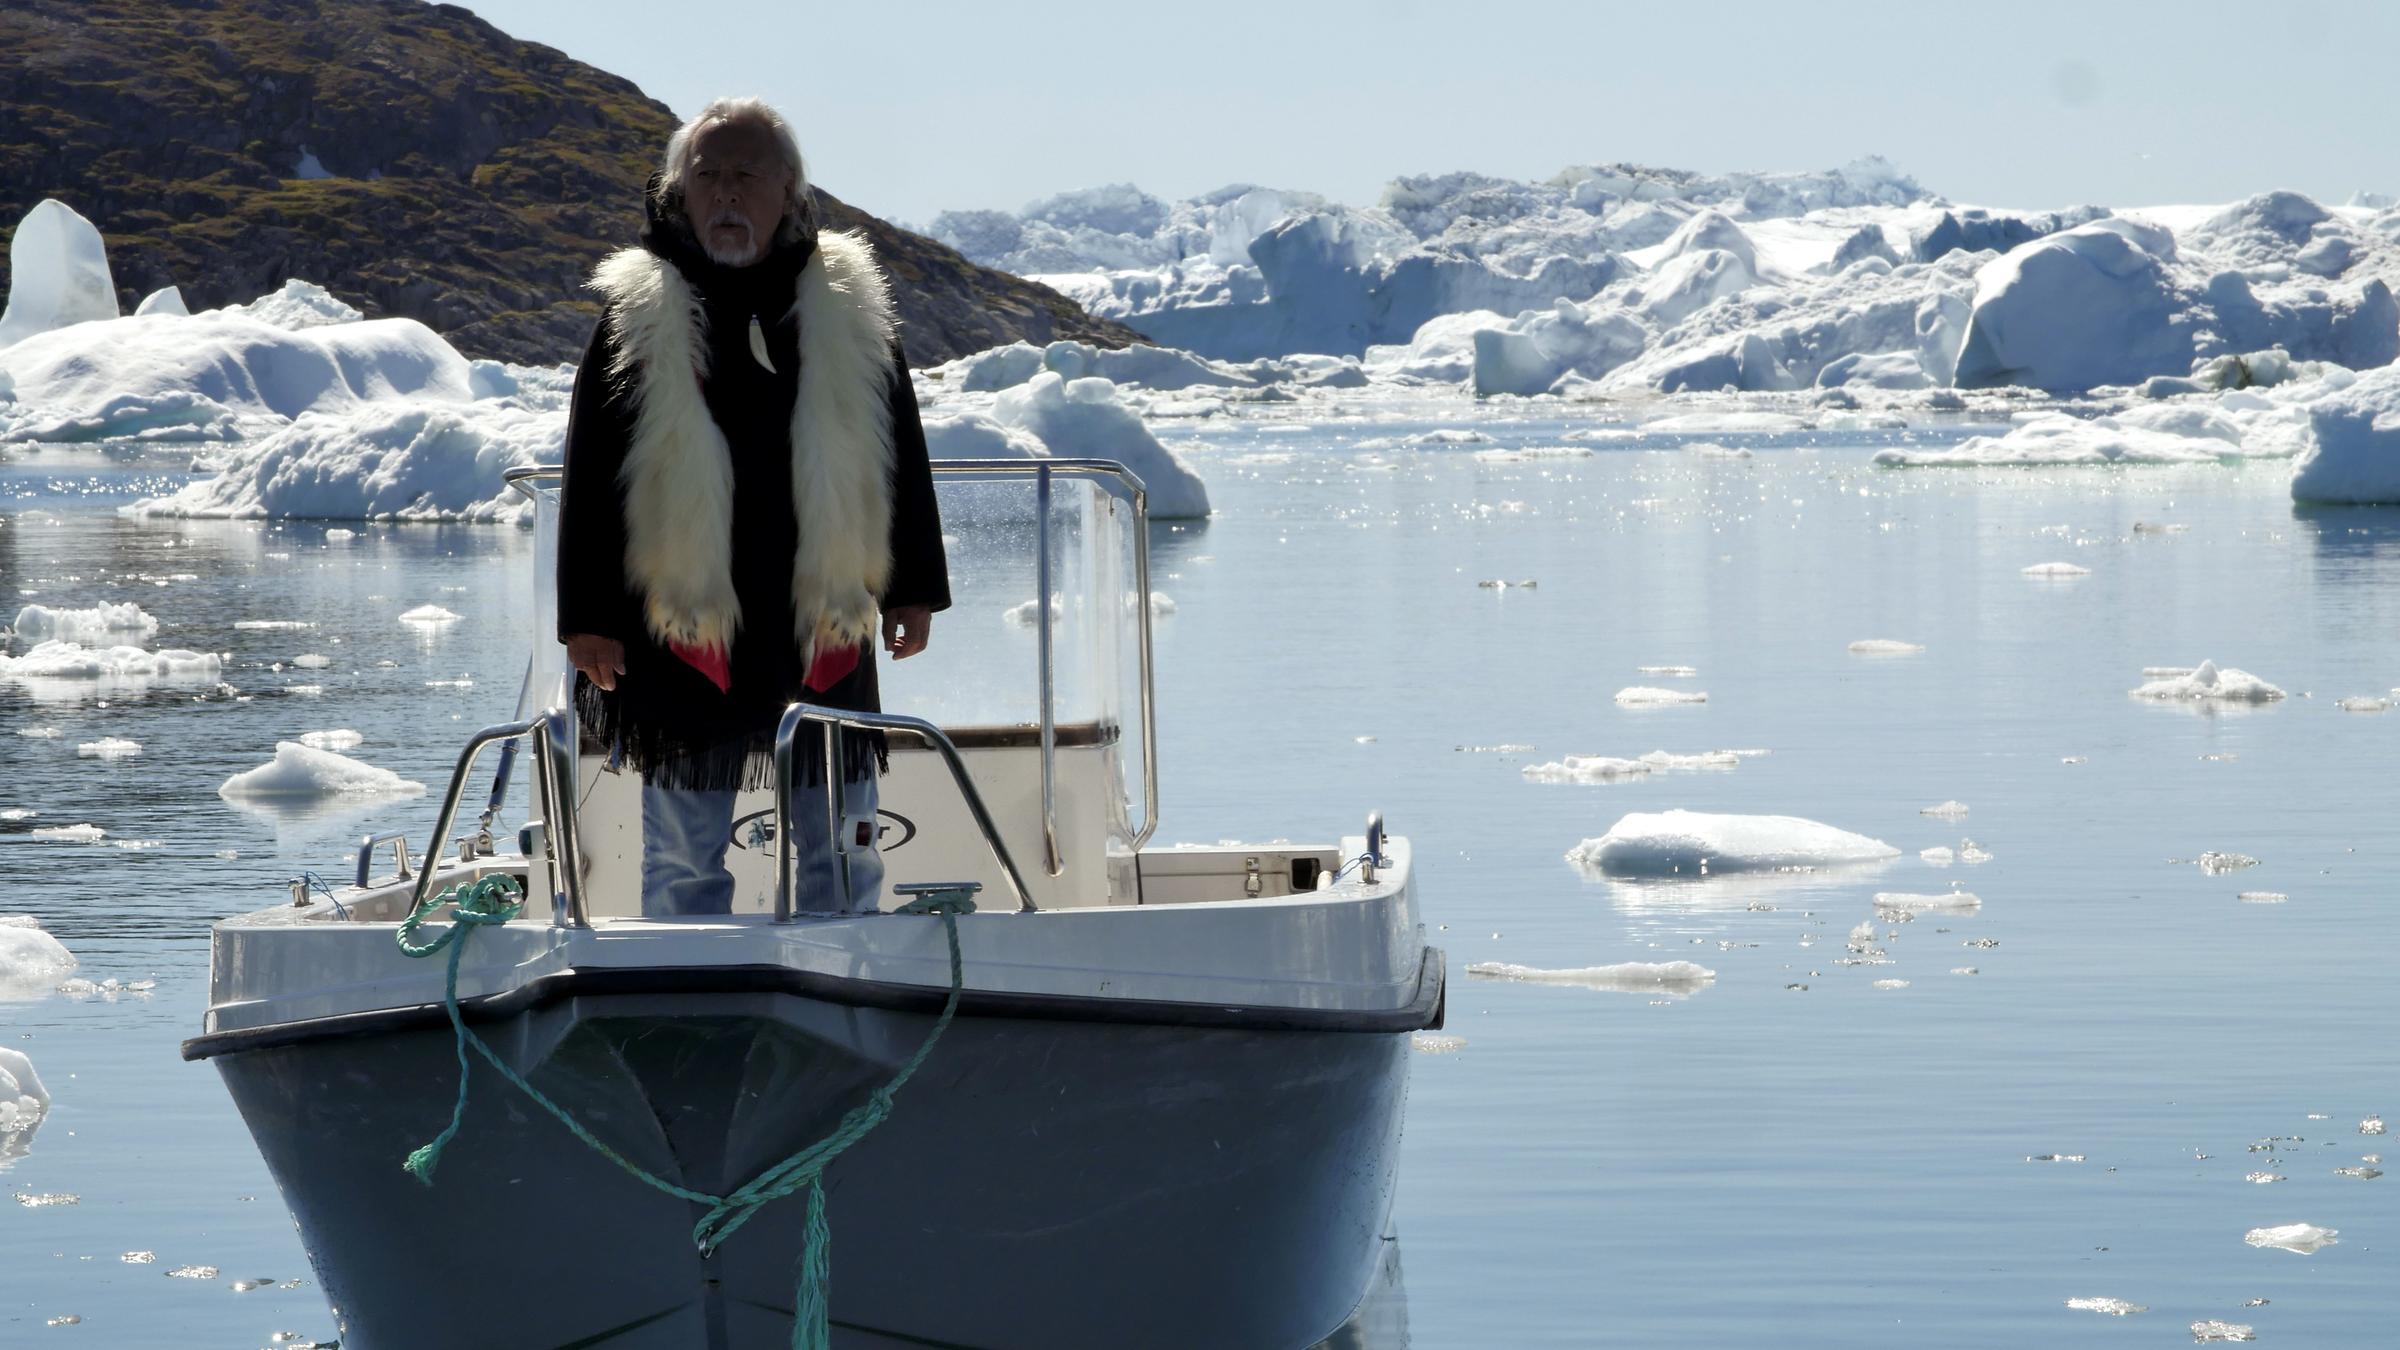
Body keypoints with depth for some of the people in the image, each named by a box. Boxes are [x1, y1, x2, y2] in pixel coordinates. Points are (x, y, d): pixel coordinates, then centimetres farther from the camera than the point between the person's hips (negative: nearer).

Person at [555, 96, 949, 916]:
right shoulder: (637, 312, 1)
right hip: (684, 635, -1)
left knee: (839, 861, 7)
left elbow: (903, 457, 12)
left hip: (824, 636, 2)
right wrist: (589, 615, -4)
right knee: (684, 863, 5)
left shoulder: (851, 309, 6)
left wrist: (912, 588, 9)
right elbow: (591, 473, 1)